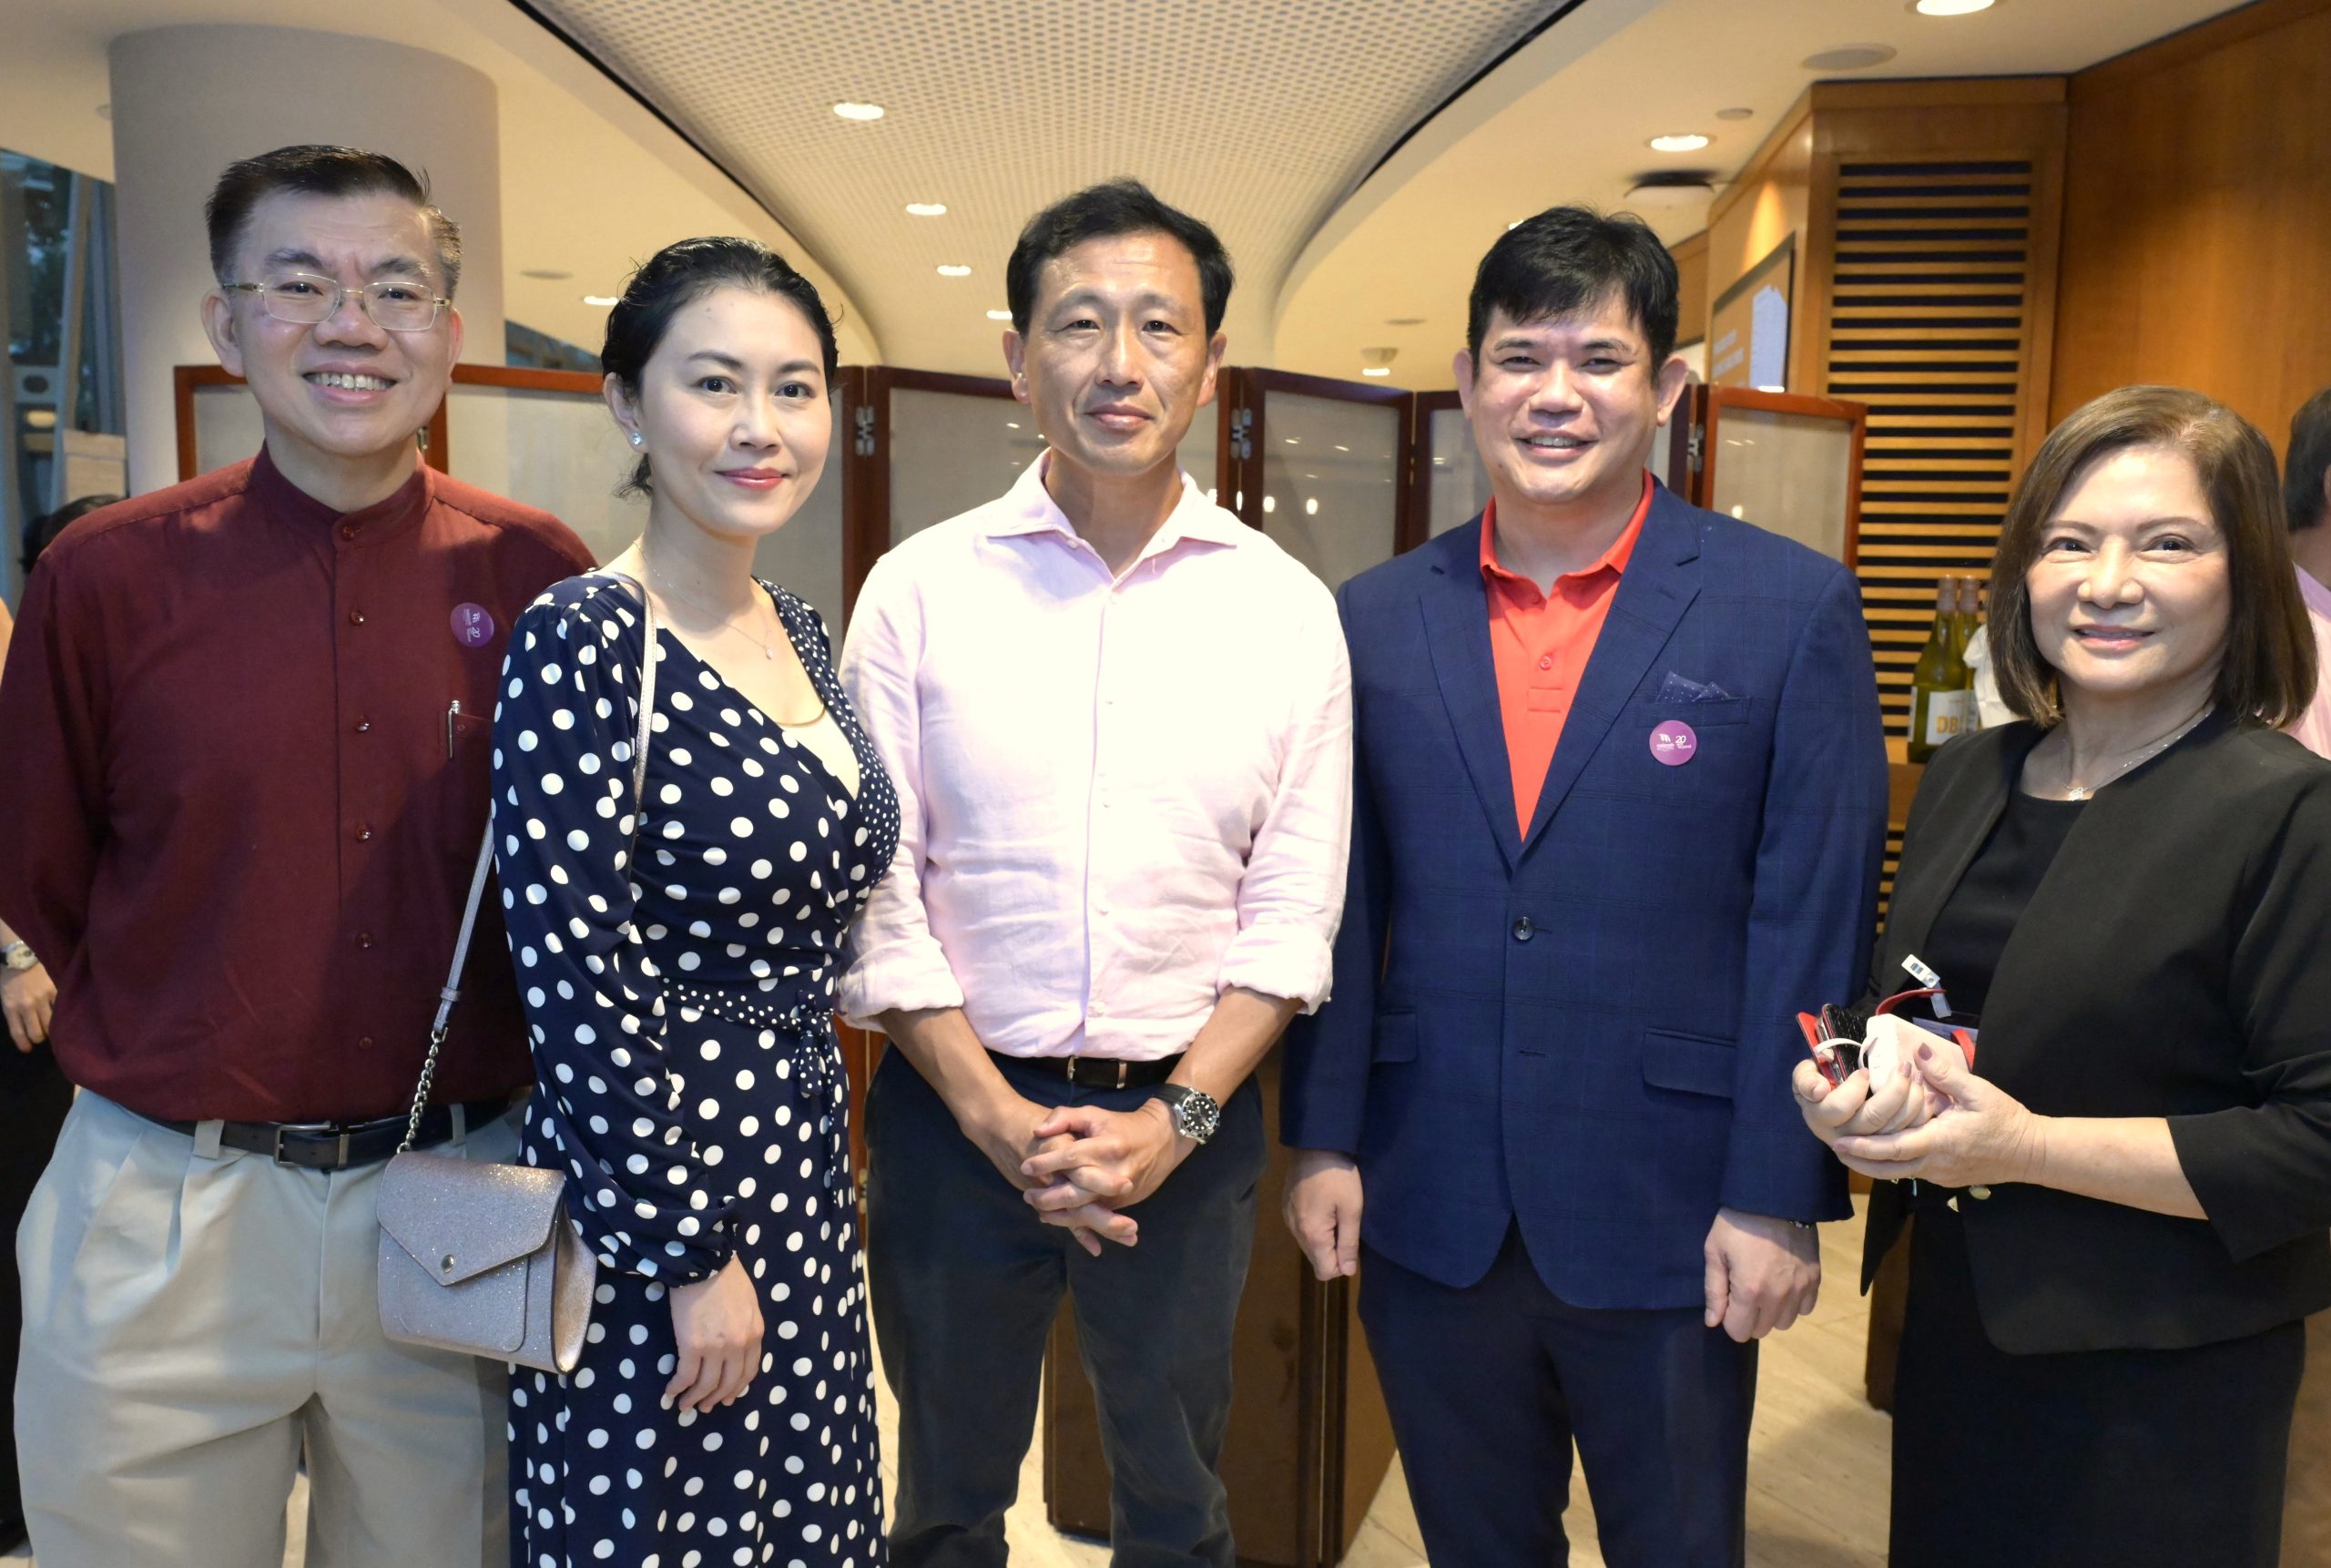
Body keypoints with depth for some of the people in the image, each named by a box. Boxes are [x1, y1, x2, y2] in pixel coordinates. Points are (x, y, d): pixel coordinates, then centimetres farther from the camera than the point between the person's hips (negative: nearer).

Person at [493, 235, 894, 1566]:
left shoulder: (799, 630, 4)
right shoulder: (585, 644, -19)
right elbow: (580, 991, -20)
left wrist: (823, 1176, 15)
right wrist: (689, 1259, -16)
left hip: (804, 1167, 7)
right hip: (655, 1181, -7)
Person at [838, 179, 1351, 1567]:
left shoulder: (1286, 607, -1)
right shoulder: (920, 590, -4)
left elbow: (1293, 915, -1)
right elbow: (871, 891, -5)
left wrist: (1176, 1120, -10)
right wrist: (997, 1117, -11)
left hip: (1187, 1118, 1)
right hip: (957, 1109, 0)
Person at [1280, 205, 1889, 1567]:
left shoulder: (1794, 610, -5)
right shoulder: (1378, 618, 3)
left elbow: (1814, 923, -7)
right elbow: (1345, 907, 5)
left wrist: (1779, 1198, -9)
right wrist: (1323, 1139, 3)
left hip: (1669, 1218, -2)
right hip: (1428, 1212, 3)